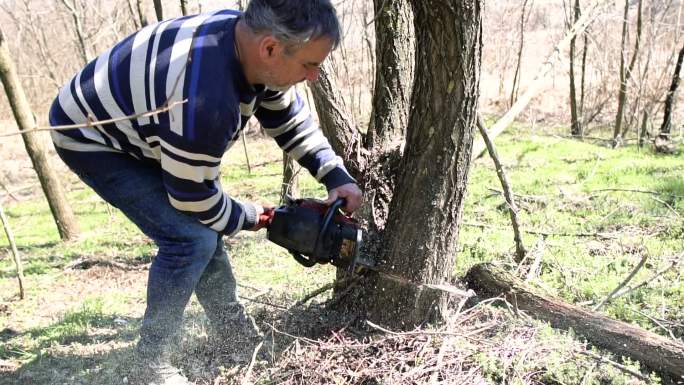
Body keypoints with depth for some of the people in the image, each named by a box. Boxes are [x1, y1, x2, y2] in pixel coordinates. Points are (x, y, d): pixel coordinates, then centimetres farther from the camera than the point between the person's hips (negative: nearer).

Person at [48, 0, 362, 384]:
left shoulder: (246, 33, -15)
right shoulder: (205, 99, -41)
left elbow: (290, 118, 0)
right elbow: (194, 197, -25)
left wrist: (337, 175, -7)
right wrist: (246, 217, -6)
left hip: (137, 132, 9)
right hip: (90, 138, -9)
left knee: (205, 224, 10)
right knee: (192, 237, -18)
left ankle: (235, 331, 28)